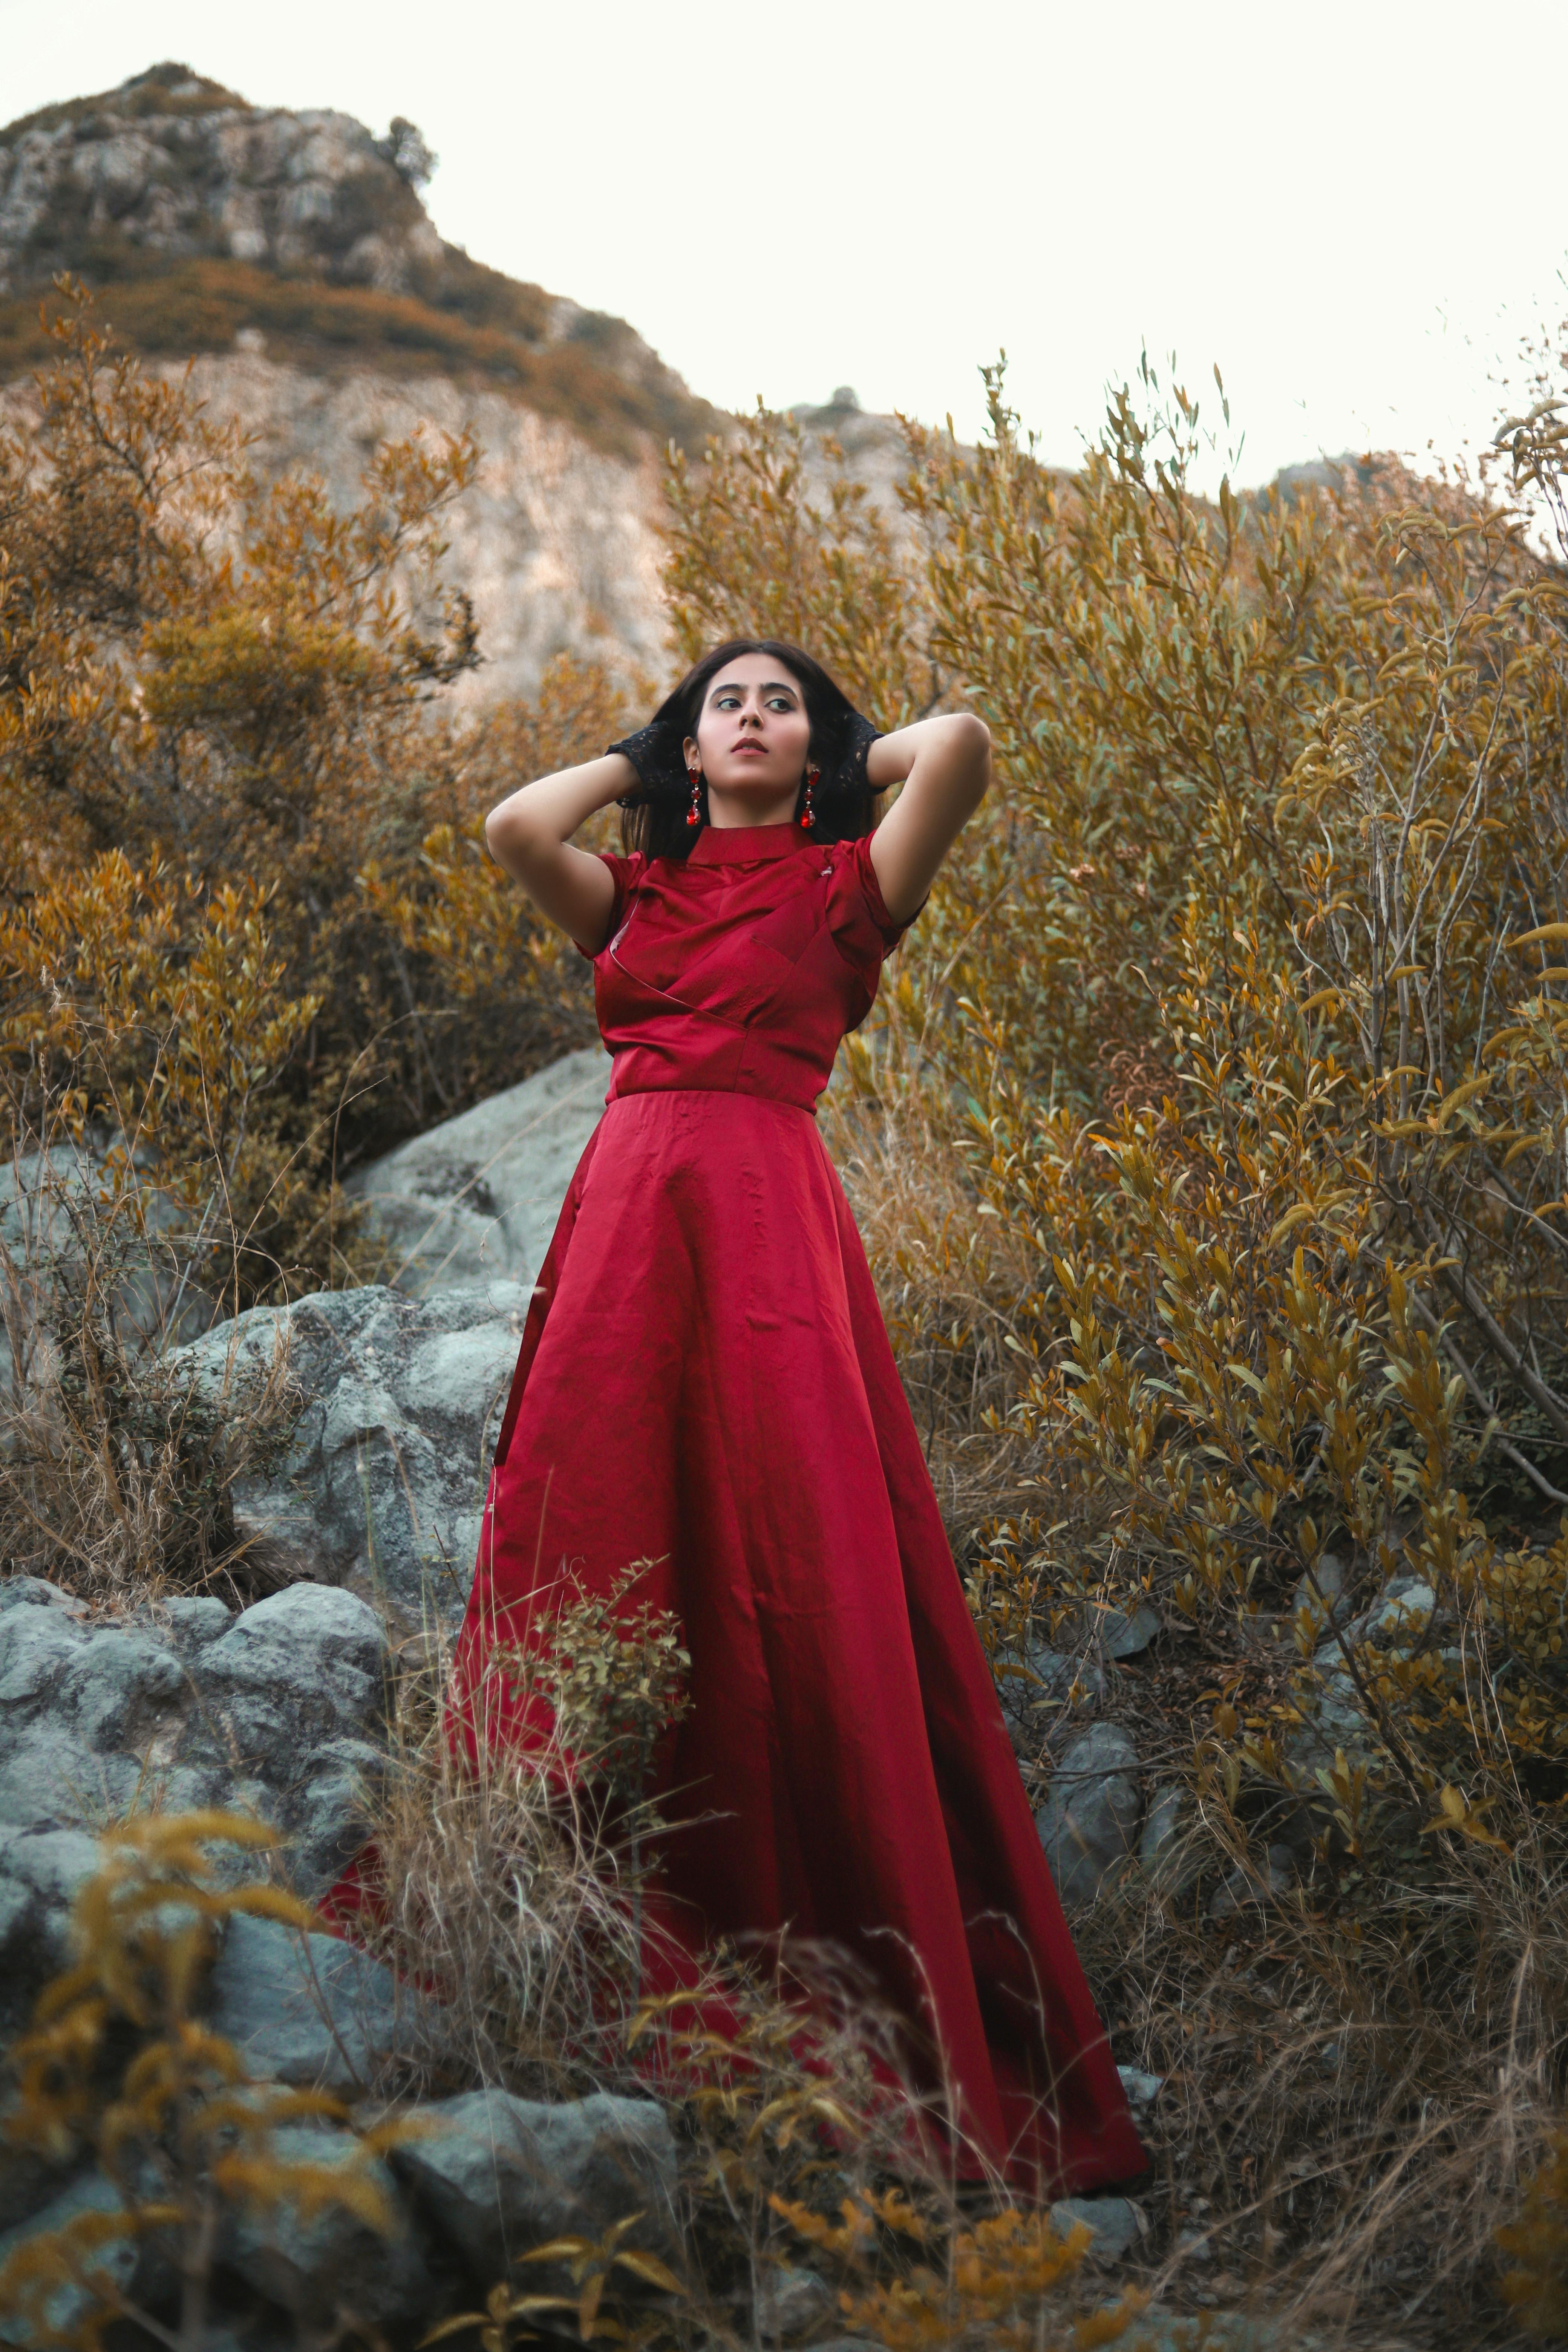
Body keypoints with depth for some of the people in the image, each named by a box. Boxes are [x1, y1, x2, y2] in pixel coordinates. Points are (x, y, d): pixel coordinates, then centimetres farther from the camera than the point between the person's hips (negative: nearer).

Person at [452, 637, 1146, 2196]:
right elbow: (514, 827, 2)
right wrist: (631, 765, 18)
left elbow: (961, 745, -4)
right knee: (584, 1545, -2)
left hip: (768, 1221, -4)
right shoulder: (631, 891, 20)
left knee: (794, 1578, -9)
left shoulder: (846, 886, 11)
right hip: (621, 1213, 4)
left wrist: (854, 765, 15)